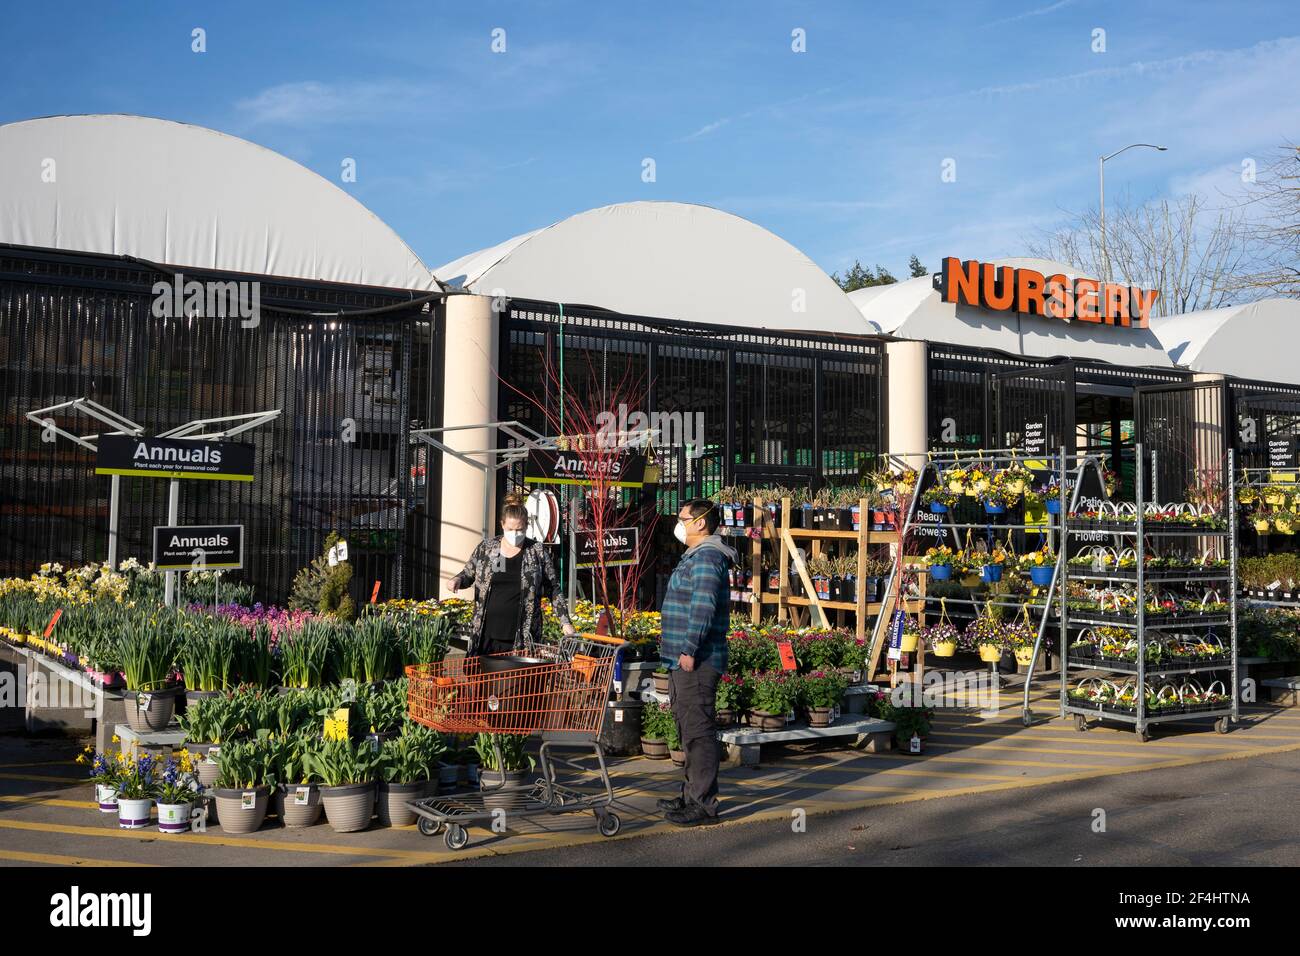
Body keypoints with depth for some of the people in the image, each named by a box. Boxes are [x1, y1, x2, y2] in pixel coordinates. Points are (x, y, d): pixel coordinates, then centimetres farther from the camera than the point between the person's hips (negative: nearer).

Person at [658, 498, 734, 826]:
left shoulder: (707, 558, -14)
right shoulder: (695, 556, 21)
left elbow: (703, 607, -23)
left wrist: (689, 650, -24)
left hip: (696, 662, -11)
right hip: (684, 662, 11)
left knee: (698, 731, -8)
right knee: (689, 730, 16)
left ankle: (703, 803, -5)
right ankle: (693, 794, 25)